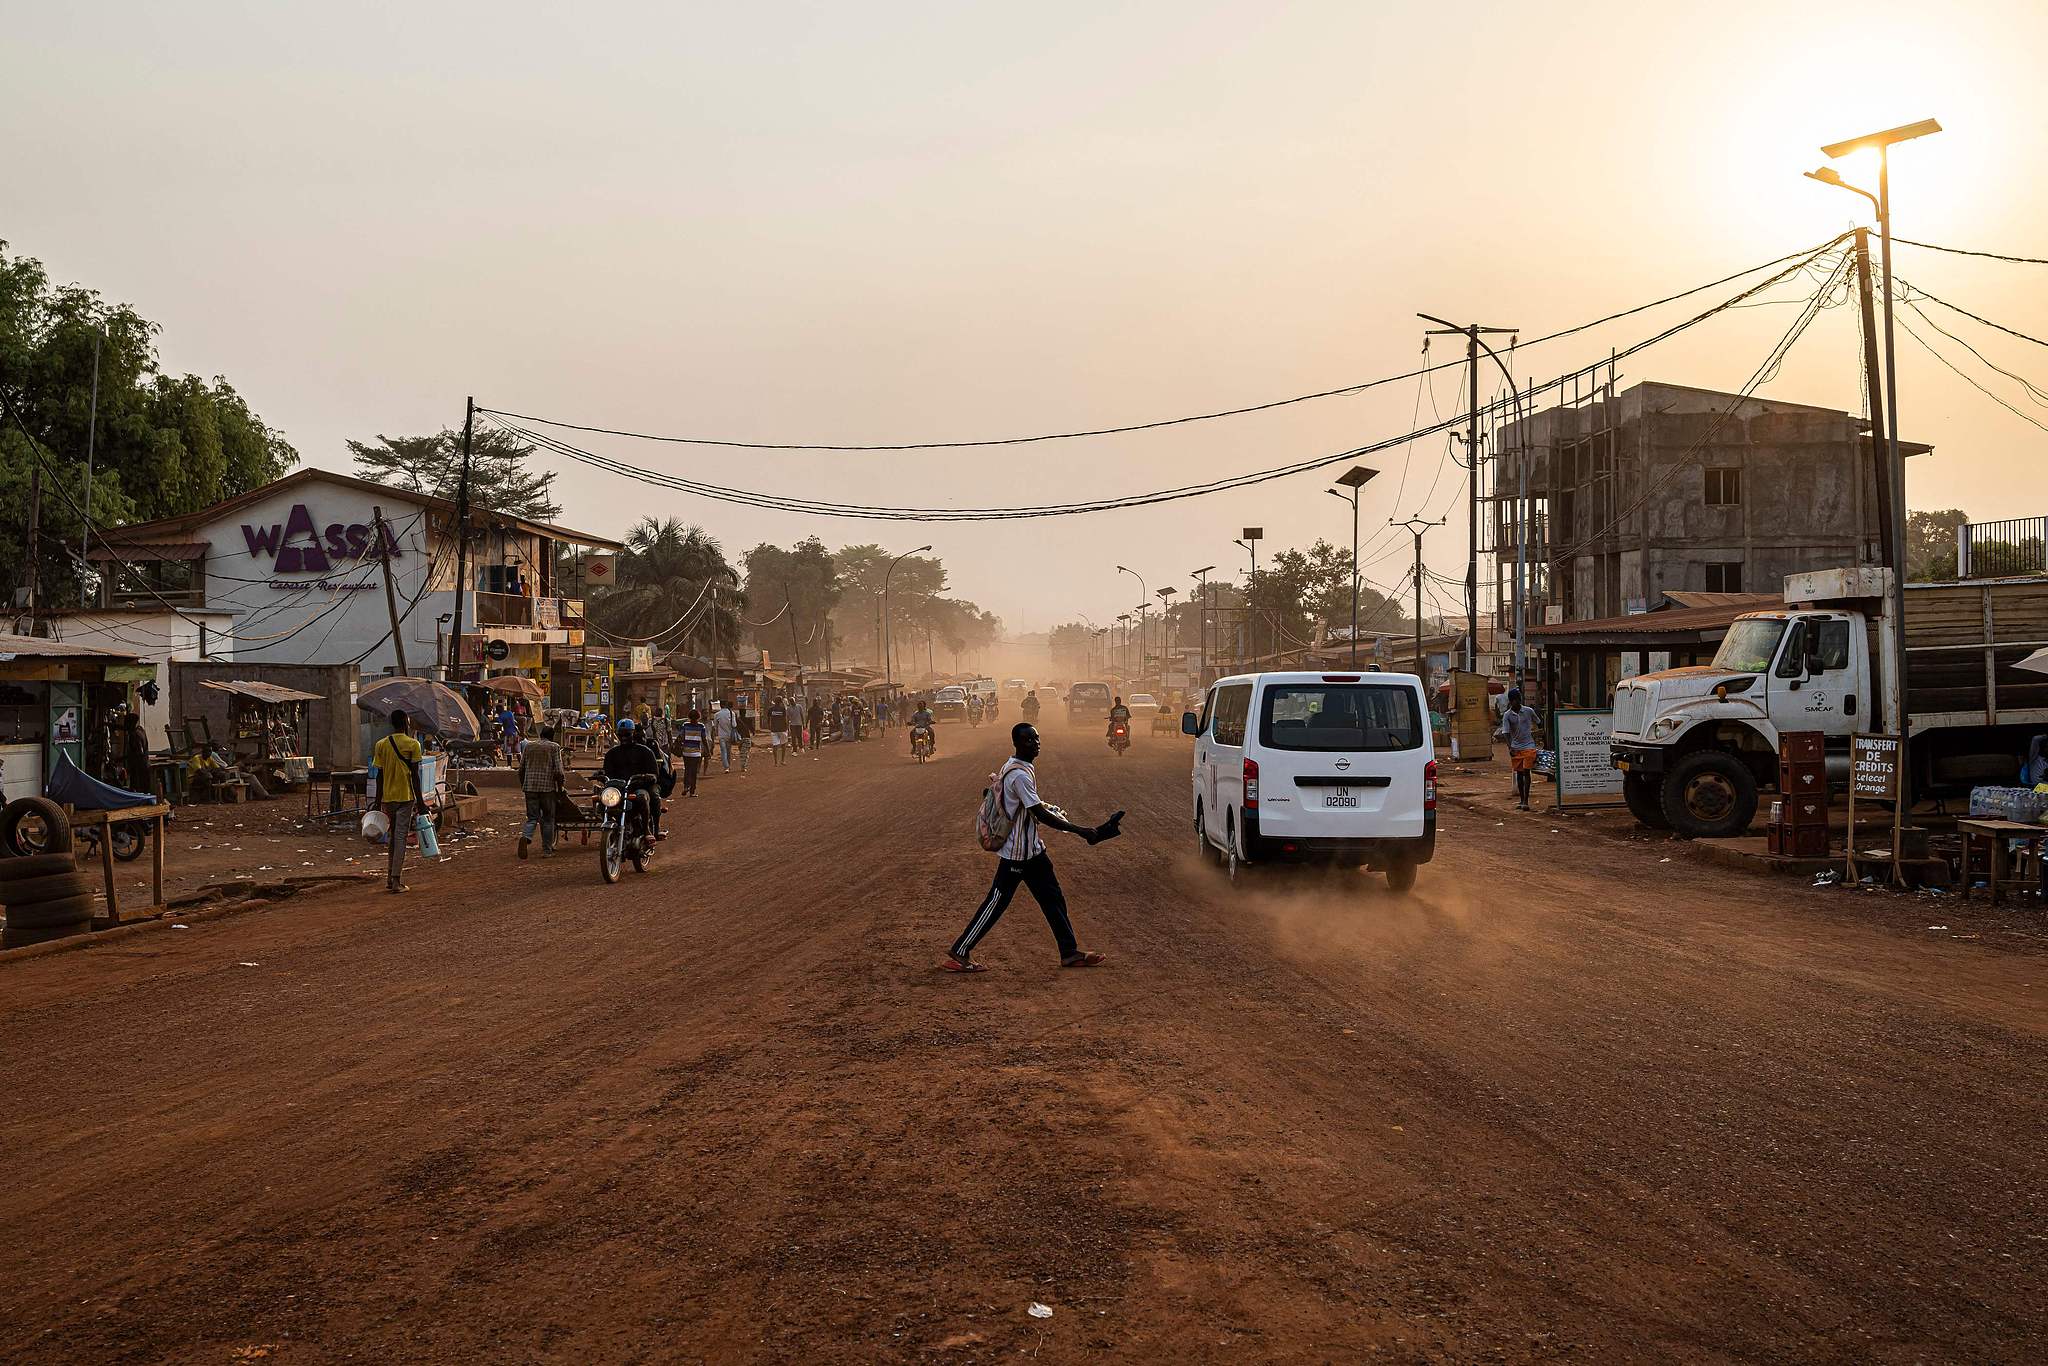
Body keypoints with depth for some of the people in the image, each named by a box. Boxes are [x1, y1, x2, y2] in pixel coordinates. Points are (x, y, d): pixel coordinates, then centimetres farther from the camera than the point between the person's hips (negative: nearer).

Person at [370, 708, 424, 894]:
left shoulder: (381, 745, 3)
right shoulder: (412, 745, -7)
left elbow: (380, 776, 3)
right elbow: (414, 775, -9)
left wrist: (378, 802, 9)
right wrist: (419, 800, -3)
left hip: (388, 797, 4)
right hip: (405, 797, -4)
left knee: (394, 837, 17)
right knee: (400, 837, -3)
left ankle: (391, 878, 18)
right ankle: (396, 881, -6)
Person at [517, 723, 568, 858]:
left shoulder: (529, 746, 11)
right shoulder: (554, 747, -1)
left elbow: (521, 769, 13)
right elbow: (558, 771, -8)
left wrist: (523, 785, 25)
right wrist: (561, 786, 6)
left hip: (530, 786, 3)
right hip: (547, 787, -3)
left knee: (532, 817, 7)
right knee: (548, 819, 8)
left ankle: (526, 837, -23)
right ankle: (547, 850, 9)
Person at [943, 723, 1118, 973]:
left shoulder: (1012, 767, 8)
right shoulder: (1020, 774, -23)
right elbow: (1041, 815, -26)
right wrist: (1080, 830, -26)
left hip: (1031, 849, 10)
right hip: (1016, 853, -10)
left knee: (1052, 898, 12)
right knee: (997, 902, -2)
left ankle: (1069, 952, 19)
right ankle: (958, 953, 6)